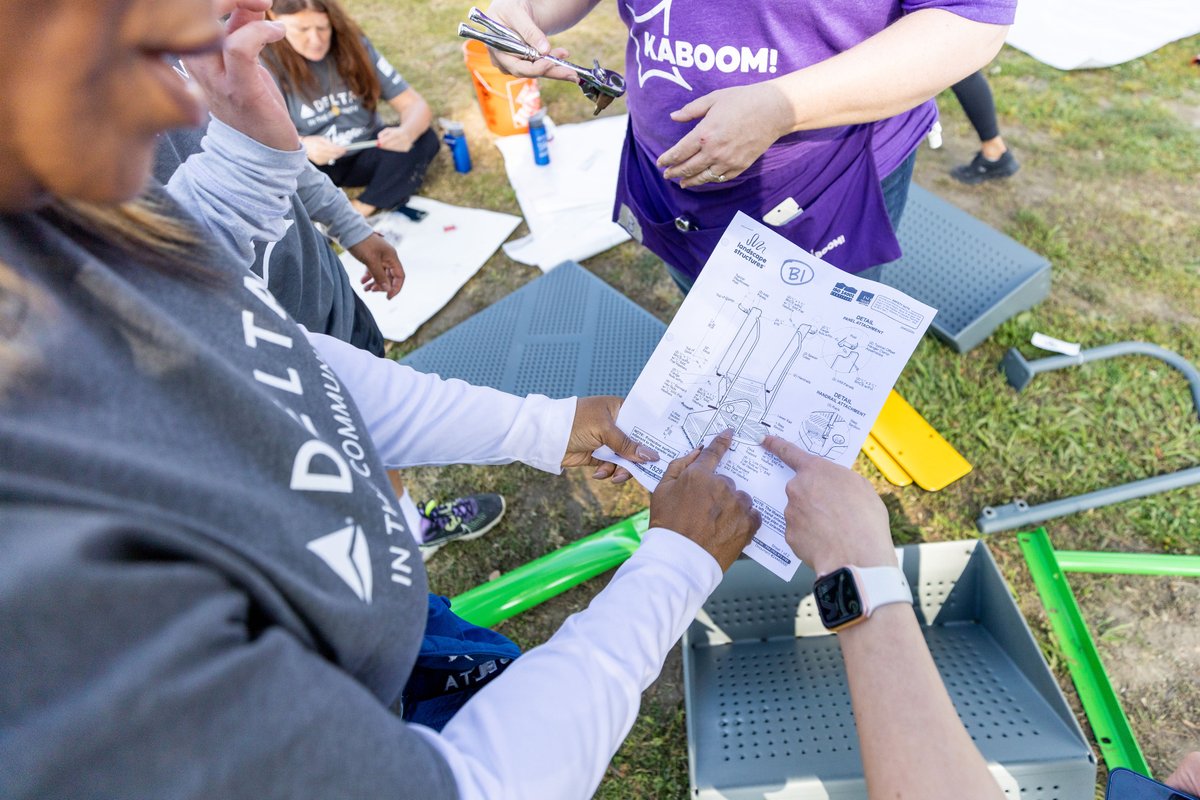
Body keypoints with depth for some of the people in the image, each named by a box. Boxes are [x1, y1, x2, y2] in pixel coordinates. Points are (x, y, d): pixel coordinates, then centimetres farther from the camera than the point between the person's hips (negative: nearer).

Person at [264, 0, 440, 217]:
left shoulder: (354, 46, -8)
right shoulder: (268, 63, -15)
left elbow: (415, 104, -11)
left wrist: (406, 133, -36)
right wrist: (303, 146, -42)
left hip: (365, 156, 2)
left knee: (424, 138, -23)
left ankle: (360, 211, -19)